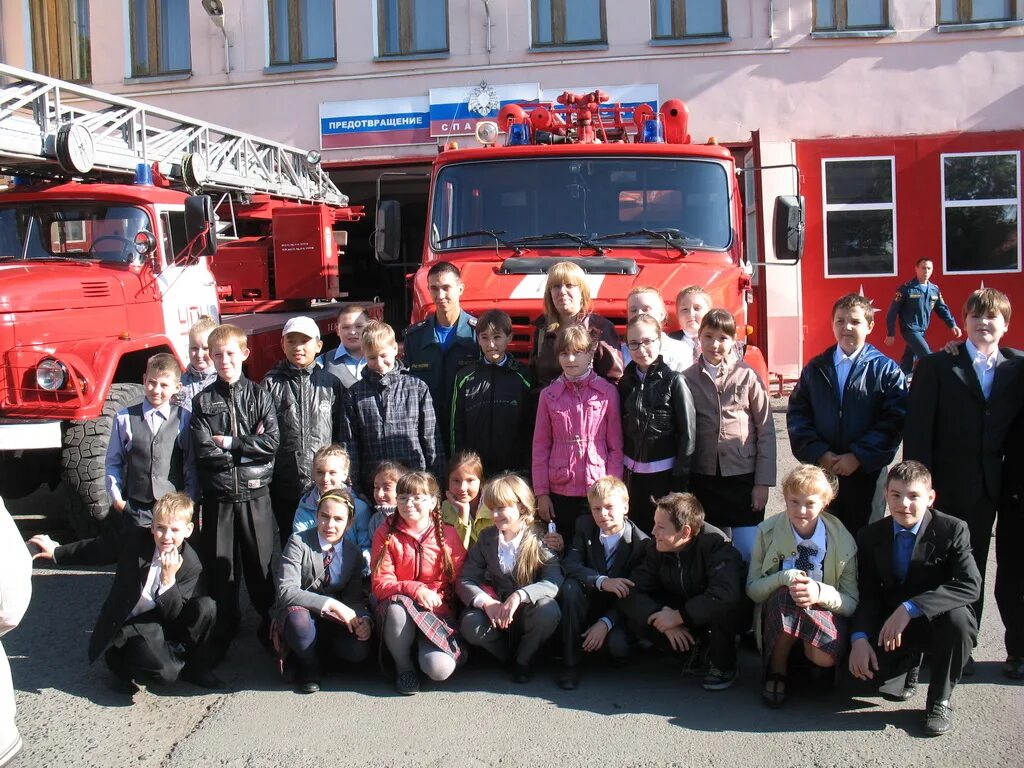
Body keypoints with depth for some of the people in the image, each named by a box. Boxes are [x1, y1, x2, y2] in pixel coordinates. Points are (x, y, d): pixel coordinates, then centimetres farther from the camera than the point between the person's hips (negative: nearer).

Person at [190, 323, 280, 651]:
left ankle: (269, 621, 20)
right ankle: (225, 625, 22)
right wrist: (248, 447, -8)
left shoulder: (259, 395, 4)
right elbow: (204, 453, -7)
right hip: (218, 495, 1)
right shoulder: (202, 401, 5)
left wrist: (229, 443, -10)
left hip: (255, 493, -1)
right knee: (220, 564, 6)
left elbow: (272, 442, -9)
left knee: (260, 562, 6)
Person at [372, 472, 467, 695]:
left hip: (438, 610, 0)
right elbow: (380, 584, -7)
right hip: (399, 608, 0)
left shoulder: (447, 534, 3)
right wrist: (415, 590, -24)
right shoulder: (385, 534, 1)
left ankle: (422, 649, 12)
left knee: (440, 669, -26)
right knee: (398, 607, -38)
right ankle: (403, 665, -9)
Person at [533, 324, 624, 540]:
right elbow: (540, 447, 5)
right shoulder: (549, 395, 4)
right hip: (559, 492, 1)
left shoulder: (608, 392, -1)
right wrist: (541, 493, 1)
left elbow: (616, 446, 1)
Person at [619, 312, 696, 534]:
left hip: (665, 471, -4)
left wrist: (680, 477, -10)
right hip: (633, 472, 4)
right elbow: (621, 429, 11)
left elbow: (688, 432, -8)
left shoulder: (674, 381, -7)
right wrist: (620, 471, 5)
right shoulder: (626, 381, 6)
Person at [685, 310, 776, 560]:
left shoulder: (748, 376, -3)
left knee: (748, 551, -1)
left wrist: (763, 482, -4)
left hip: (744, 476, -1)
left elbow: (766, 431, -1)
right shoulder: (687, 379, 1)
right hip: (703, 478, 2)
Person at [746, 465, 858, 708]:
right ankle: (776, 671, -11)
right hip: (777, 614, 1)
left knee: (825, 656, -35)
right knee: (786, 596, -35)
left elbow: (852, 602, -5)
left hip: (824, 616, -1)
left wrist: (820, 593, -27)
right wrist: (784, 578, -25)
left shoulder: (842, 540, -4)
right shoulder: (768, 532, -3)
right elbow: (752, 589, -4)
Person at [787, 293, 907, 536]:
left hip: (866, 473, -2)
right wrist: (819, 453, -9)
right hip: (821, 471, 2)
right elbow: (796, 414, 4)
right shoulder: (815, 369, 10)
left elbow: (894, 420, -7)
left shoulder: (886, 370, 2)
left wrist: (858, 457, -14)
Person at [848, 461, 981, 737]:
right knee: (860, 664, -25)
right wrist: (860, 638, -24)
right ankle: (909, 661, 15)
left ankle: (940, 701, -12)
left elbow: (970, 585, -27)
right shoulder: (870, 536, -3)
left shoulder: (953, 530, -14)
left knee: (957, 617, -37)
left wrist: (910, 608, -37)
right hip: (891, 624, 3)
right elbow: (867, 595, -4)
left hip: (937, 621, -2)